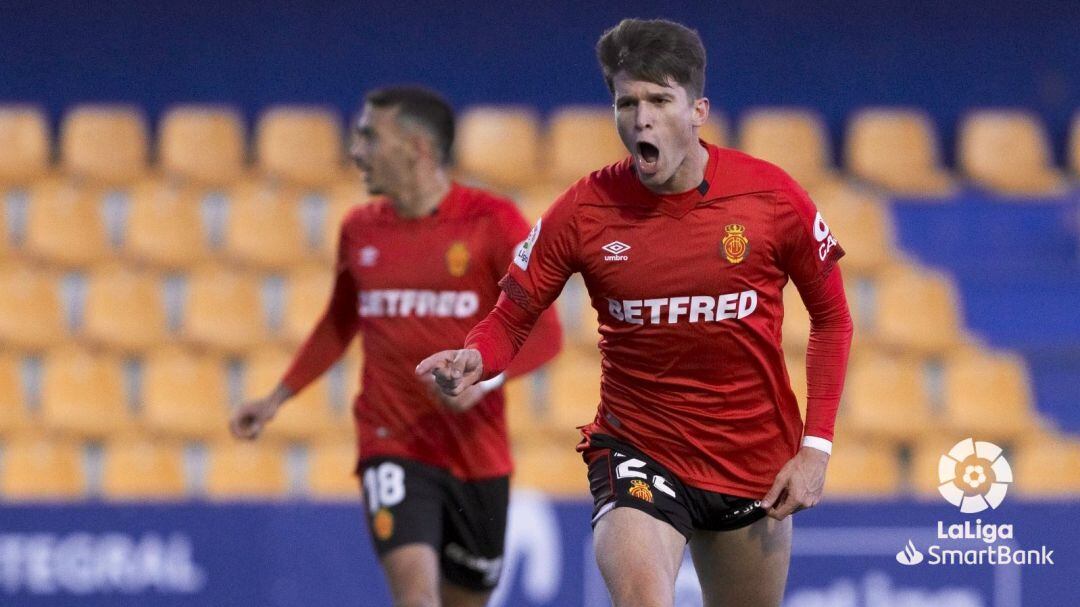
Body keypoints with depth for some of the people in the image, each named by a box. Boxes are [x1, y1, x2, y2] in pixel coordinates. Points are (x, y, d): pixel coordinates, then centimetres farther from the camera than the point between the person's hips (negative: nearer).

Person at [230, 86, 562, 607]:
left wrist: (487, 373, -26)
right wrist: (275, 400, 18)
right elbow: (338, 326, 23)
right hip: (392, 445, 1)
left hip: (477, 453, -1)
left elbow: (545, 333, -9)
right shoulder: (360, 229, 6)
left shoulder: (492, 222, -6)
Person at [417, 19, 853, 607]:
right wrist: (472, 359, -26)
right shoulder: (584, 211, -11)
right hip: (636, 450, -2)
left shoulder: (771, 196, -9)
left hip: (755, 463, 2)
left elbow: (831, 318, 3)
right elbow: (510, 318, -2)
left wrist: (815, 446, -5)